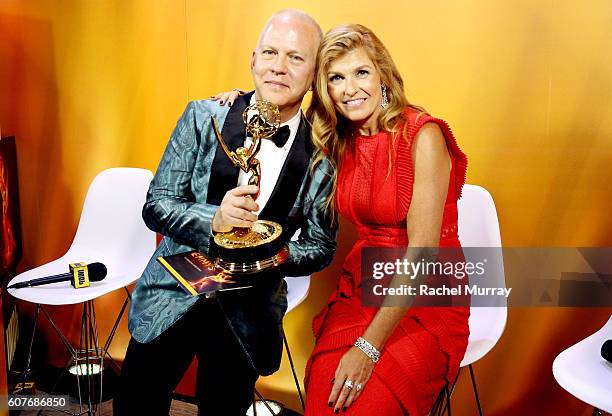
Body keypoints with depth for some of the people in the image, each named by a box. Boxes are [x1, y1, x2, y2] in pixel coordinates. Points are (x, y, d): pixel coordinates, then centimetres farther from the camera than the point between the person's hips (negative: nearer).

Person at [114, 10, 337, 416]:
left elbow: (321, 247, -2)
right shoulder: (204, 117, -8)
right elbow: (156, 205, -8)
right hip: (173, 295, 1)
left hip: (248, 317, 0)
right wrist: (213, 222, -27)